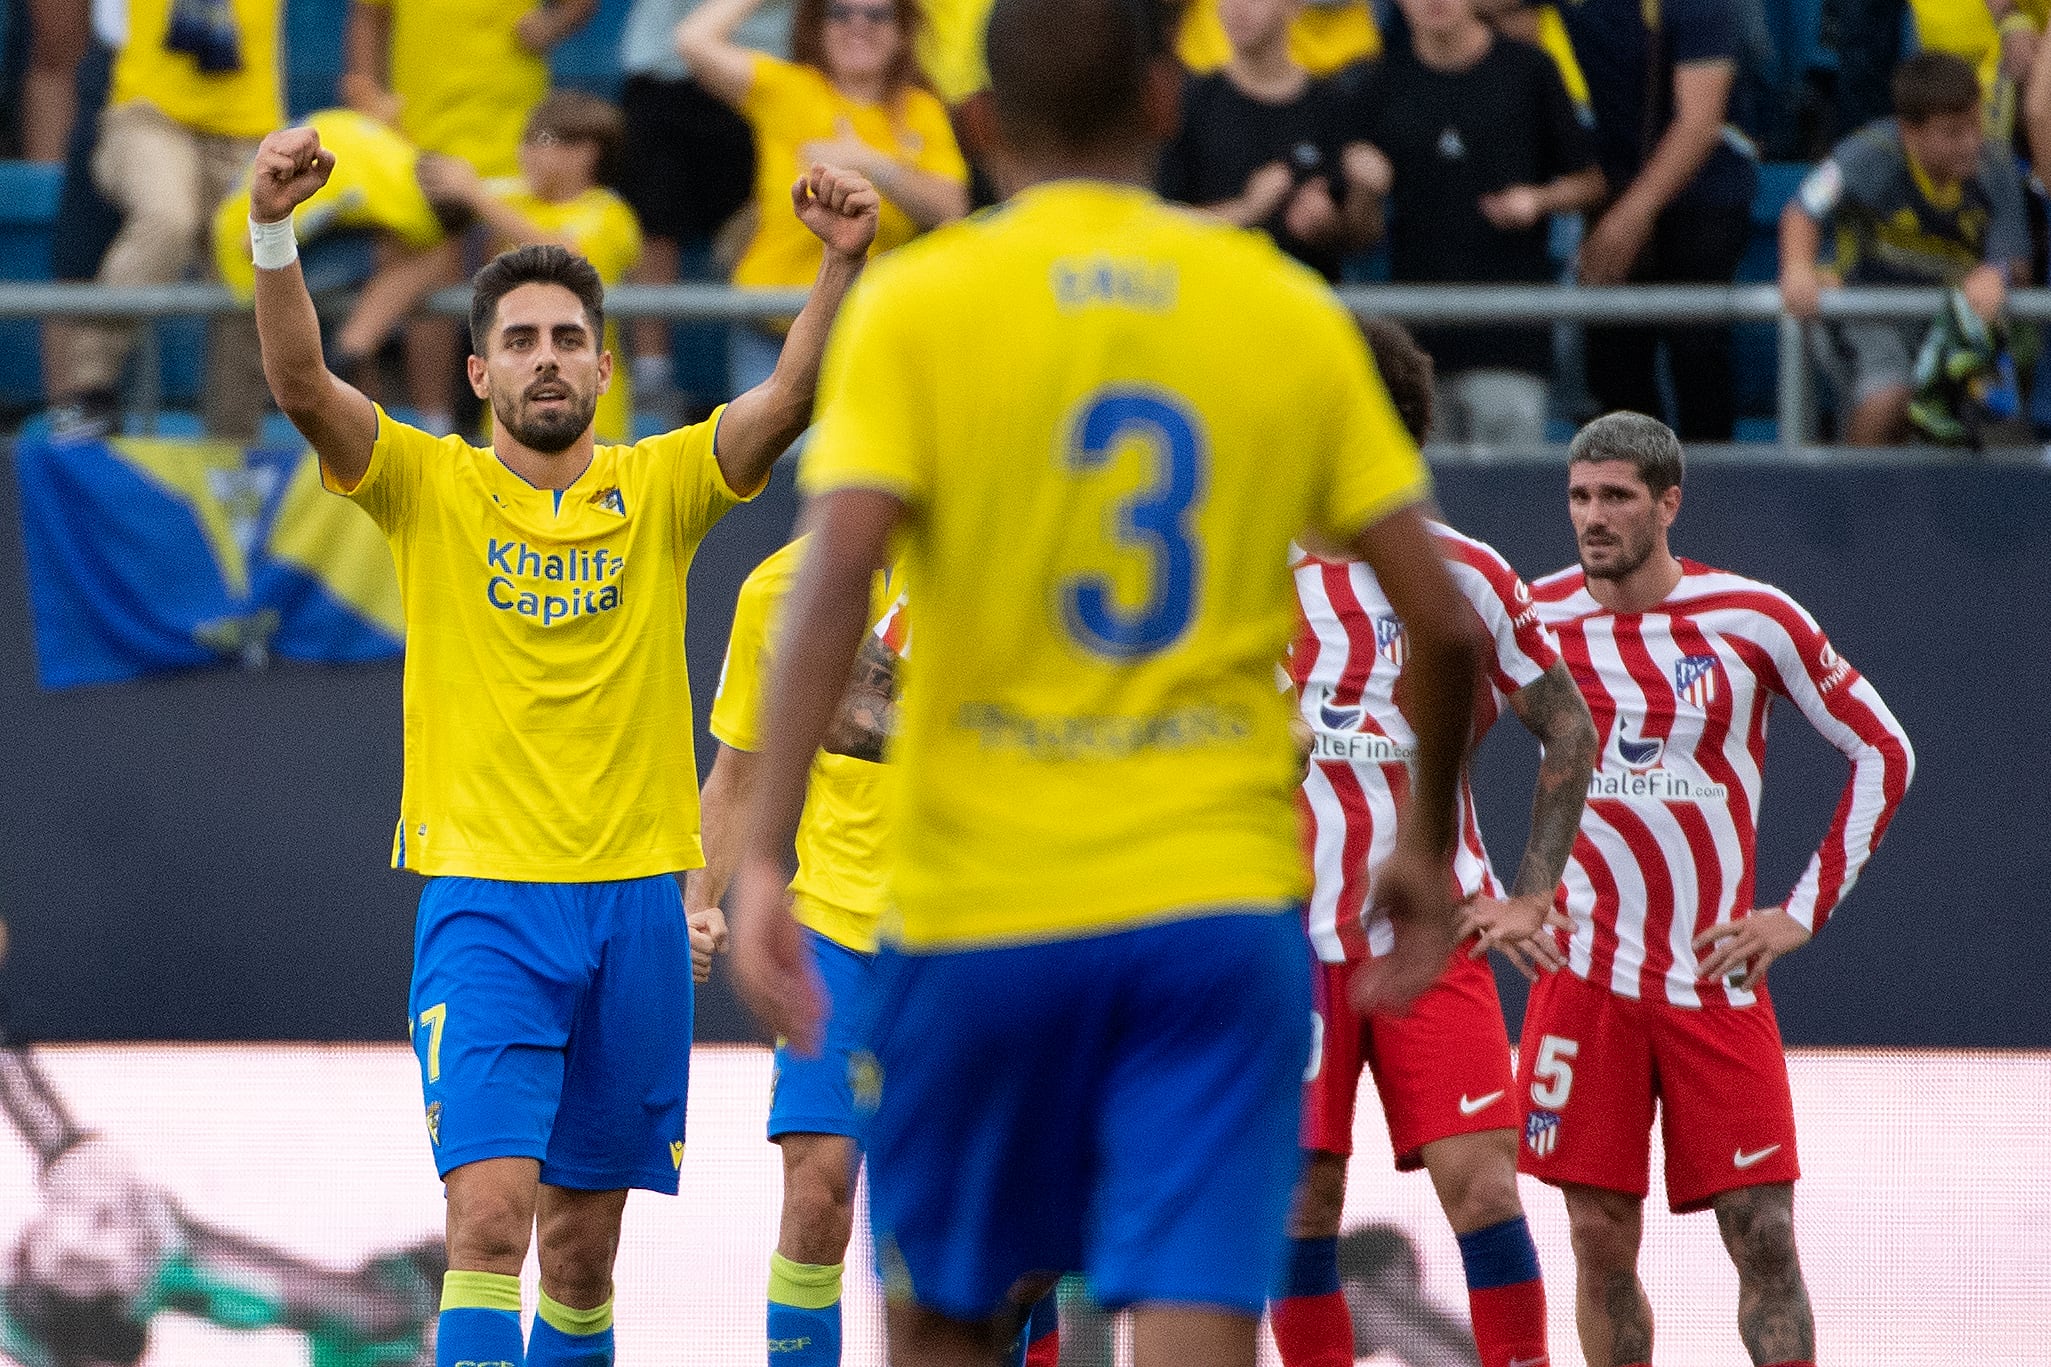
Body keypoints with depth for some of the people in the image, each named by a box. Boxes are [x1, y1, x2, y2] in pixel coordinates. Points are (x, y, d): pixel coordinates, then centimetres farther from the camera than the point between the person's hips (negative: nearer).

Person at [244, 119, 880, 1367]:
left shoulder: (661, 489, 6)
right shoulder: (429, 488, 2)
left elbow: (791, 399, -9)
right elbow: (302, 385, -14)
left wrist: (844, 268, -27)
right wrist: (274, 237, -31)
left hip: (637, 900, 3)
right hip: (484, 895, -3)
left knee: (582, 1252, 9)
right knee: (490, 1215, -17)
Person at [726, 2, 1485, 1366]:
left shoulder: (916, 306, 0)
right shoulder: (1289, 311, 6)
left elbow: (838, 574, -14)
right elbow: (1438, 617, 5)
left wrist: (764, 854, -16)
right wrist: (1430, 846, 20)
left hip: (984, 905, 0)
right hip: (1225, 895, 0)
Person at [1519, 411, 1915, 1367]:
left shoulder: (1751, 620, -4)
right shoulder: (1537, 621, 0)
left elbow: (1885, 754, 5)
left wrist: (1805, 912, 0)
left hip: (1718, 978, -1)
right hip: (1586, 974, 1)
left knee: (1764, 1240, -6)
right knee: (1602, 1239, 0)